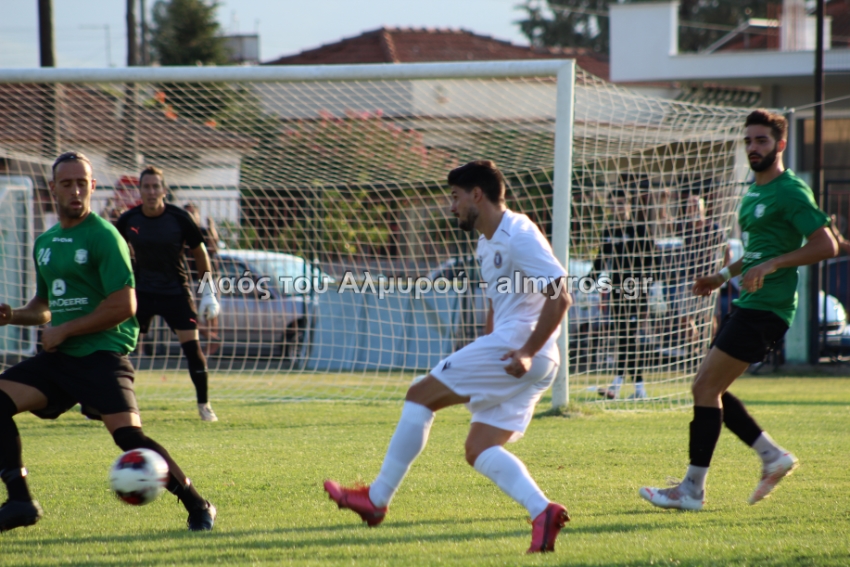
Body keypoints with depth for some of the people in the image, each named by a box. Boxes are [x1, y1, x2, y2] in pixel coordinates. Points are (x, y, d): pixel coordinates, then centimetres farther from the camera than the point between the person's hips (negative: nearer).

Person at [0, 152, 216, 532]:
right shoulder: (45, 243, 16)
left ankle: (197, 507, -8)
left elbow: (123, 307, -14)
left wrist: (64, 330, -11)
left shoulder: (103, 237, -7)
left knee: (127, 434, -21)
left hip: (102, 354, -7)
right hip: (58, 357, 7)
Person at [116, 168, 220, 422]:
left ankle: (204, 405, 6)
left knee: (192, 346, -8)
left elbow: (199, 252, 0)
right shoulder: (129, 220, -7)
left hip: (176, 291, -1)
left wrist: (209, 293, 0)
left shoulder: (179, 218, -11)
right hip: (141, 291, 1)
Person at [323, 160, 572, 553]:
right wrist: (480, 357, 20)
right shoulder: (487, 243, 21)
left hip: (516, 347, -10)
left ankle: (376, 499, 0)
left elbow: (559, 298, -19)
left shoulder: (519, 236, -12)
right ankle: (542, 512, -15)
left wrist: (527, 352, -25)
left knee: (421, 395, -4)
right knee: (479, 451, 3)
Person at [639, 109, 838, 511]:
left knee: (706, 388, -12)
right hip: (746, 306, 10)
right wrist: (724, 275, 18)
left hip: (765, 307, -10)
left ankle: (693, 489, -8)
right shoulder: (753, 193, 18)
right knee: (707, 387, 10)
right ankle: (773, 456, 17)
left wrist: (770, 265, -24)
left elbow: (826, 245, -18)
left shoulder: (790, 191, -11)